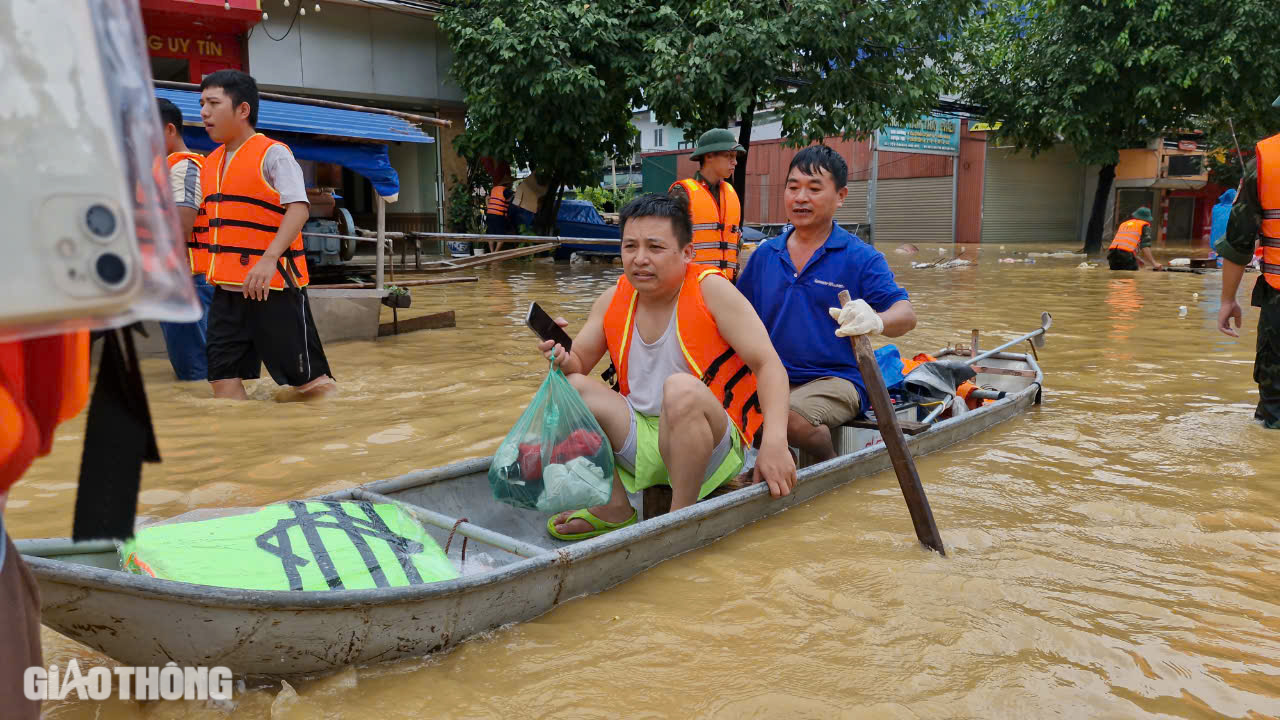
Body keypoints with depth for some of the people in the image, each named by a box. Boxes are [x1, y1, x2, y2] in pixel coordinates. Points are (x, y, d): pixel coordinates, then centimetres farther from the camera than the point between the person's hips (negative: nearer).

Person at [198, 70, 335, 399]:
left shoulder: (273, 154, -8)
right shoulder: (212, 163, 14)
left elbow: (298, 208, -20)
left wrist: (269, 259, -31)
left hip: (273, 287, -7)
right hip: (227, 289, 8)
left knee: (307, 378, 0)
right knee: (223, 380, 5)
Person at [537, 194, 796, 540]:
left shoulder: (710, 290, -12)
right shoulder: (613, 300, 2)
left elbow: (768, 364, -18)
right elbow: (579, 363, 9)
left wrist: (774, 442, -32)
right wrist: (563, 358, -17)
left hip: (709, 442, -5)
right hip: (638, 439, 5)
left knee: (682, 388, -35)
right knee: (570, 387, -13)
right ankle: (614, 510, -3)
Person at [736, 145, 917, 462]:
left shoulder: (861, 257, -1)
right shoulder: (765, 254, 13)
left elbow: (906, 314, -13)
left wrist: (877, 321, -37)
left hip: (835, 380, -3)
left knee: (784, 415, -33)